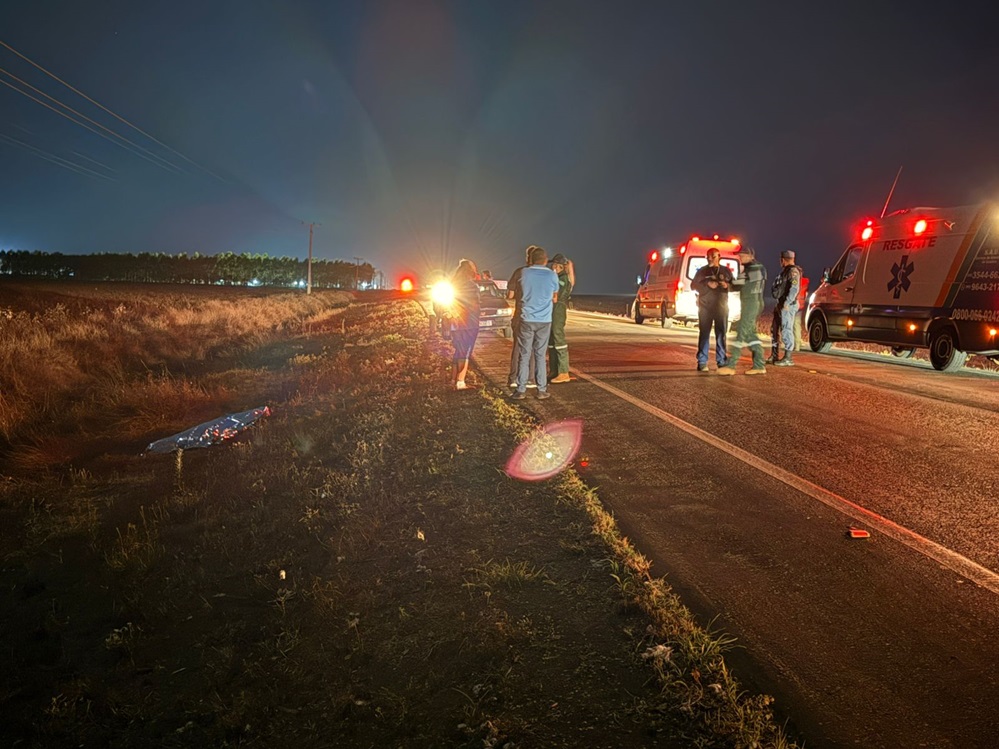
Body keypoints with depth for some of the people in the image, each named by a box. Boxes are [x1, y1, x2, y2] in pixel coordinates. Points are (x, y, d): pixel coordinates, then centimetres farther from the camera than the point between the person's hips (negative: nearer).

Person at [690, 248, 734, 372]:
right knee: (704, 334, -5)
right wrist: (707, 284, -13)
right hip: (705, 307, -2)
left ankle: (722, 361, 9)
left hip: (721, 307, 2)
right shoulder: (702, 271, 7)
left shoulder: (726, 271, 12)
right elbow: (693, 285, 2)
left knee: (721, 334, 3)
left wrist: (728, 285, -9)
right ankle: (702, 362, -5)